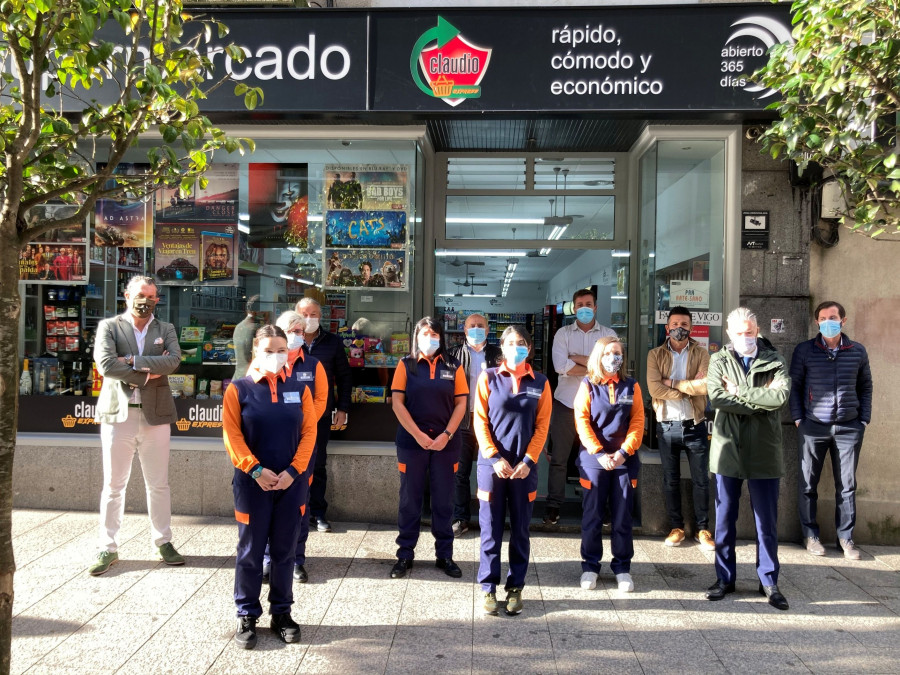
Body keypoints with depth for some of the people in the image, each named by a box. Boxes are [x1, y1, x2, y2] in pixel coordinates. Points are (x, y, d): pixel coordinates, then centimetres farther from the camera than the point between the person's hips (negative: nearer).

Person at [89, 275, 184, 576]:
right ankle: (108, 548, 18)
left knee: (158, 484, 10)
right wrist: (149, 373, -13)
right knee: (113, 485, 7)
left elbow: (173, 360, -11)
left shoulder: (166, 329, 8)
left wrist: (133, 361, -16)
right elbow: (105, 364, -15)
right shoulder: (109, 326, 2)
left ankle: (163, 542, 22)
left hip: (156, 415, 1)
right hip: (117, 414, -1)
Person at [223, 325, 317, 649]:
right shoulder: (238, 389, -2)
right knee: (250, 551, 6)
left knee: (284, 550, 11)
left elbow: (309, 432, 1)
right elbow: (232, 435, -7)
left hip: (292, 483, 2)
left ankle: (282, 613, 23)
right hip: (252, 483, -2)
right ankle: (247, 615, 20)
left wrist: (293, 470, -10)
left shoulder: (299, 388, 5)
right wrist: (256, 469, -15)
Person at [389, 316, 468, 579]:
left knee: (443, 500, 7)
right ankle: (405, 555, 16)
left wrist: (447, 435, -9)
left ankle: (444, 555, 18)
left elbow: (461, 404, 2)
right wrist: (418, 434, -12)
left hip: (445, 442, 1)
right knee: (410, 500, 6)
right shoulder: (406, 365, 2)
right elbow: (397, 403, -4)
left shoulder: (453, 367, 5)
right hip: (411, 441, -1)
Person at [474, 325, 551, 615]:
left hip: (525, 466, 1)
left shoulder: (540, 383, 5)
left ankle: (515, 588, 18)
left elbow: (542, 425, 2)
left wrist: (528, 461, -9)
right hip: (492, 463, -1)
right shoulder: (488, 378, 2)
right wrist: (495, 458, -11)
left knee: (520, 529, 7)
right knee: (491, 528, 4)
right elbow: (480, 421, -2)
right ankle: (489, 588, 14)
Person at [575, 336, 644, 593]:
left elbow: (637, 421, 1)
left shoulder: (631, 386, 6)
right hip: (593, 459, -1)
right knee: (592, 516, 5)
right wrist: (599, 453, -13)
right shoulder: (588, 385, 0)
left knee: (622, 516, 6)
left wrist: (624, 451, -10)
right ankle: (590, 565, 17)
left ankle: (622, 567, 17)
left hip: (625, 460, 1)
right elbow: (582, 422, -6)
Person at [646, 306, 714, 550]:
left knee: (701, 479, 6)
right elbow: (655, 389, -12)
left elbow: (705, 385, -16)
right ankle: (676, 527, 20)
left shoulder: (701, 354, 2)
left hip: (695, 425, 0)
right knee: (670, 480, 9)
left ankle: (702, 529, 18)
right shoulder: (655, 355, 2)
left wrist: (672, 382, -13)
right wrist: (689, 390, -12)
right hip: (667, 426, 0)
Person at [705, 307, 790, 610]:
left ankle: (769, 581, 21)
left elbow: (781, 394, -17)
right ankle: (725, 578, 23)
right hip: (727, 449, 1)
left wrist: (738, 392, -13)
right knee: (724, 519, 10)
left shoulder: (774, 361, 3)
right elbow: (716, 397, -14)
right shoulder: (719, 361, 4)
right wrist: (760, 403, -13)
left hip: (764, 452, 0)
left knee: (767, 521, 7)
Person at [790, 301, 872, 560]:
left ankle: (845, 537, 19)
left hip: (849, 428, 1)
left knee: (847, 485, 7)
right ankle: (810, 534, 18)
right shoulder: (804, 350, 0)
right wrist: (798, 419, -4)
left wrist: (864, 419, 4)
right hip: (813, 427, -1)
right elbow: (794, 386, 2)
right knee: (808, 483, 5)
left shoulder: (858, 351, 5)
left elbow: (865, 386, 11)